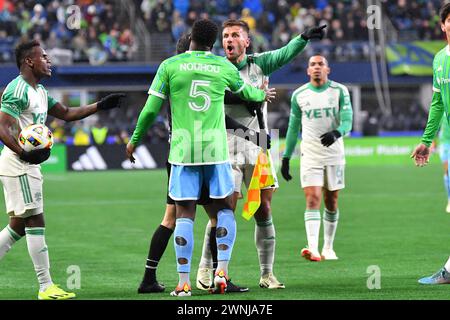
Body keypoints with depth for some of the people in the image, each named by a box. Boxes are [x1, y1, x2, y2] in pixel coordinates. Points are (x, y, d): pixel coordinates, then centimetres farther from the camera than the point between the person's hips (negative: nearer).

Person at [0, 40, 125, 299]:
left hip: (29, 165, 10)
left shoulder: (40, 92, 18)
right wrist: (24, 153, -35)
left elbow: (67, 114, 26)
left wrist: (101, 106, 20)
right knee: (35, 223, -9)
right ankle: (46, 287, -8)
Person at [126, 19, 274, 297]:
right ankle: (222, 270, 1)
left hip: (183, 149, 0)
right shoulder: (225, 68, 5)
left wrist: (135, 139, 16)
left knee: (184, 214, 2)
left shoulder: (170, 66, 1)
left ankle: (184, 282, -1)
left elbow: (151, 109, 1)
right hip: (216, 148, 0)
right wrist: (263, 95, 49)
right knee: (224, 208, 14)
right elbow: (244, 90, 26)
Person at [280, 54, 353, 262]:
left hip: (334, 154, 0)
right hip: (310, 155, 0)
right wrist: (286, 157, 12)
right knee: (312, 200, -14)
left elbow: (347, 122, -8)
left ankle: (328, 248, 21)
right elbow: (293, 128, 13)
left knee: (331, 202, 8)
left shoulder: (339, 91, 0)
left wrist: (336, 133, -30)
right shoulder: (299, 95, 5)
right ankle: (313, 248, -27)